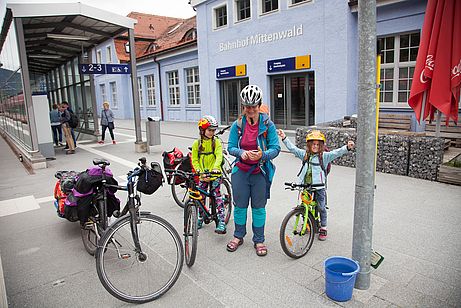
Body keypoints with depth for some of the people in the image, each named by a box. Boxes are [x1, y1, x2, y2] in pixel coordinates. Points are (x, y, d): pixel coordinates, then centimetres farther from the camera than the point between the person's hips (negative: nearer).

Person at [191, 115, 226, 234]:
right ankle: (200, 218, 32)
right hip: (203, 176, 3)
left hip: (215, 174, -3)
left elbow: (219, 156, -16)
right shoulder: (197, 143, 1)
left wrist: (215, 168, -34)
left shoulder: (216, 142, -3)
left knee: (217, 196, -9)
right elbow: (194, 160, 1)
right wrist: (199, 171, -13)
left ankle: (221, 222, -7)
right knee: (201, 197, 11)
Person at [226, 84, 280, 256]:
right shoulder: (237, 124, -2)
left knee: (259, 207, 8)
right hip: (241, 170, 2)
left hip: (260, 171, -1)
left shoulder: (267, 124, -7)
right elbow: (230, 147, -1)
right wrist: (241, 153, -23)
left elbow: (275, 148, -9)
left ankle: (259, 240, 25)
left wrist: (262, 155, -29)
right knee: (240, 205, 12)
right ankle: (238, 236, 32)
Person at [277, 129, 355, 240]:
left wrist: (347, 147, -32)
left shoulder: (324, 156, -4)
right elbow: (293, 148, 3)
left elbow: (336, 153, -16)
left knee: (322, 207, 5)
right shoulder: (304, 154, 5)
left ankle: (323, 228, 19)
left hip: (319, 186, -3)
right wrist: (284, 138, -4)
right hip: (305, 186, 3)